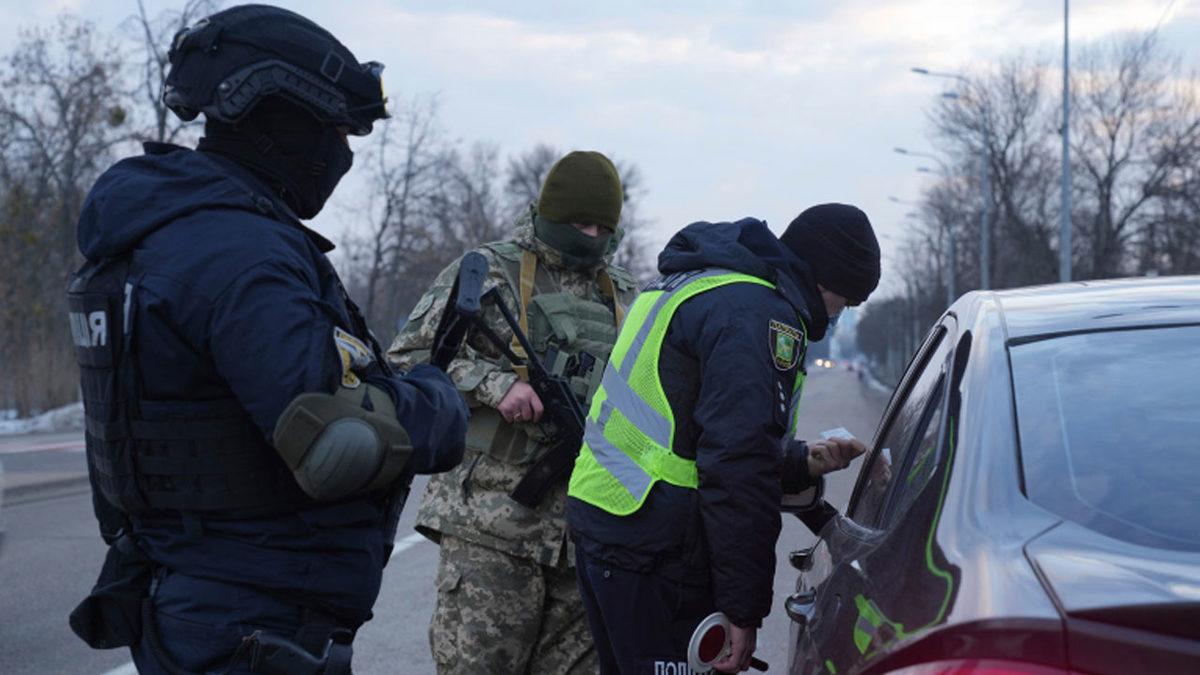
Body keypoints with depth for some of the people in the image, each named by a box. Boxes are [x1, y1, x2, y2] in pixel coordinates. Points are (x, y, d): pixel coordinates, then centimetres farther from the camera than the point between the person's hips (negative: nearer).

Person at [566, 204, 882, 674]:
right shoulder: (761, 313, -13)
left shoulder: (691, 285, 21)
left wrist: (802, 462, 23)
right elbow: (739, 472, -20)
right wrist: (745, 608, -18)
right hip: (656, 559, -10)